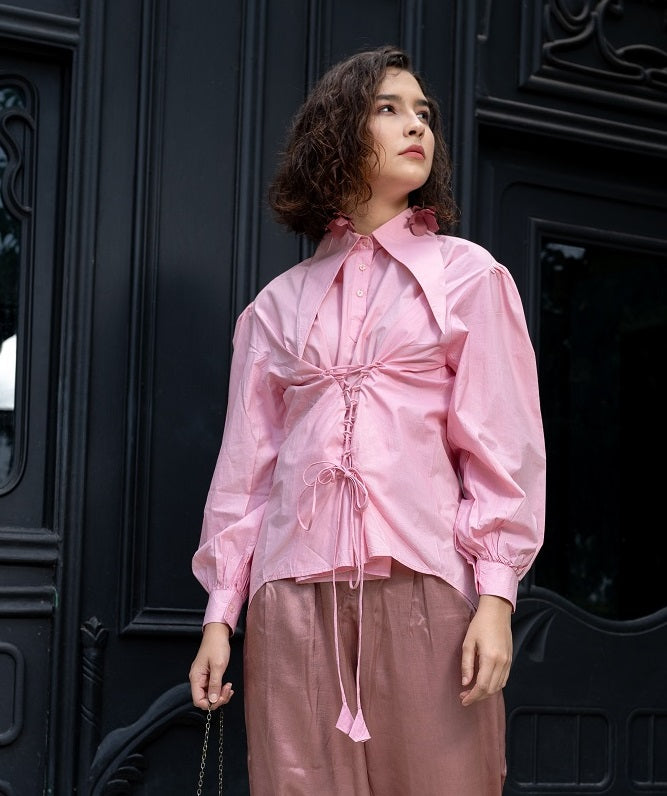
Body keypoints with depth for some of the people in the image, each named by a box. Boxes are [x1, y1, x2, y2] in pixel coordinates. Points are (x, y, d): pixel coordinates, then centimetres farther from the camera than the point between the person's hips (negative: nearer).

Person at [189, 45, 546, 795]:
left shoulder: (468, 275, 8)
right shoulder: (279, 303, 15)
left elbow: (502, 446, 1)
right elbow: (245, 463, 12)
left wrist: (496, 596, -8)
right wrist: (220, 612, 6)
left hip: (423, 590, -2)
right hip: (295, 597, 2)